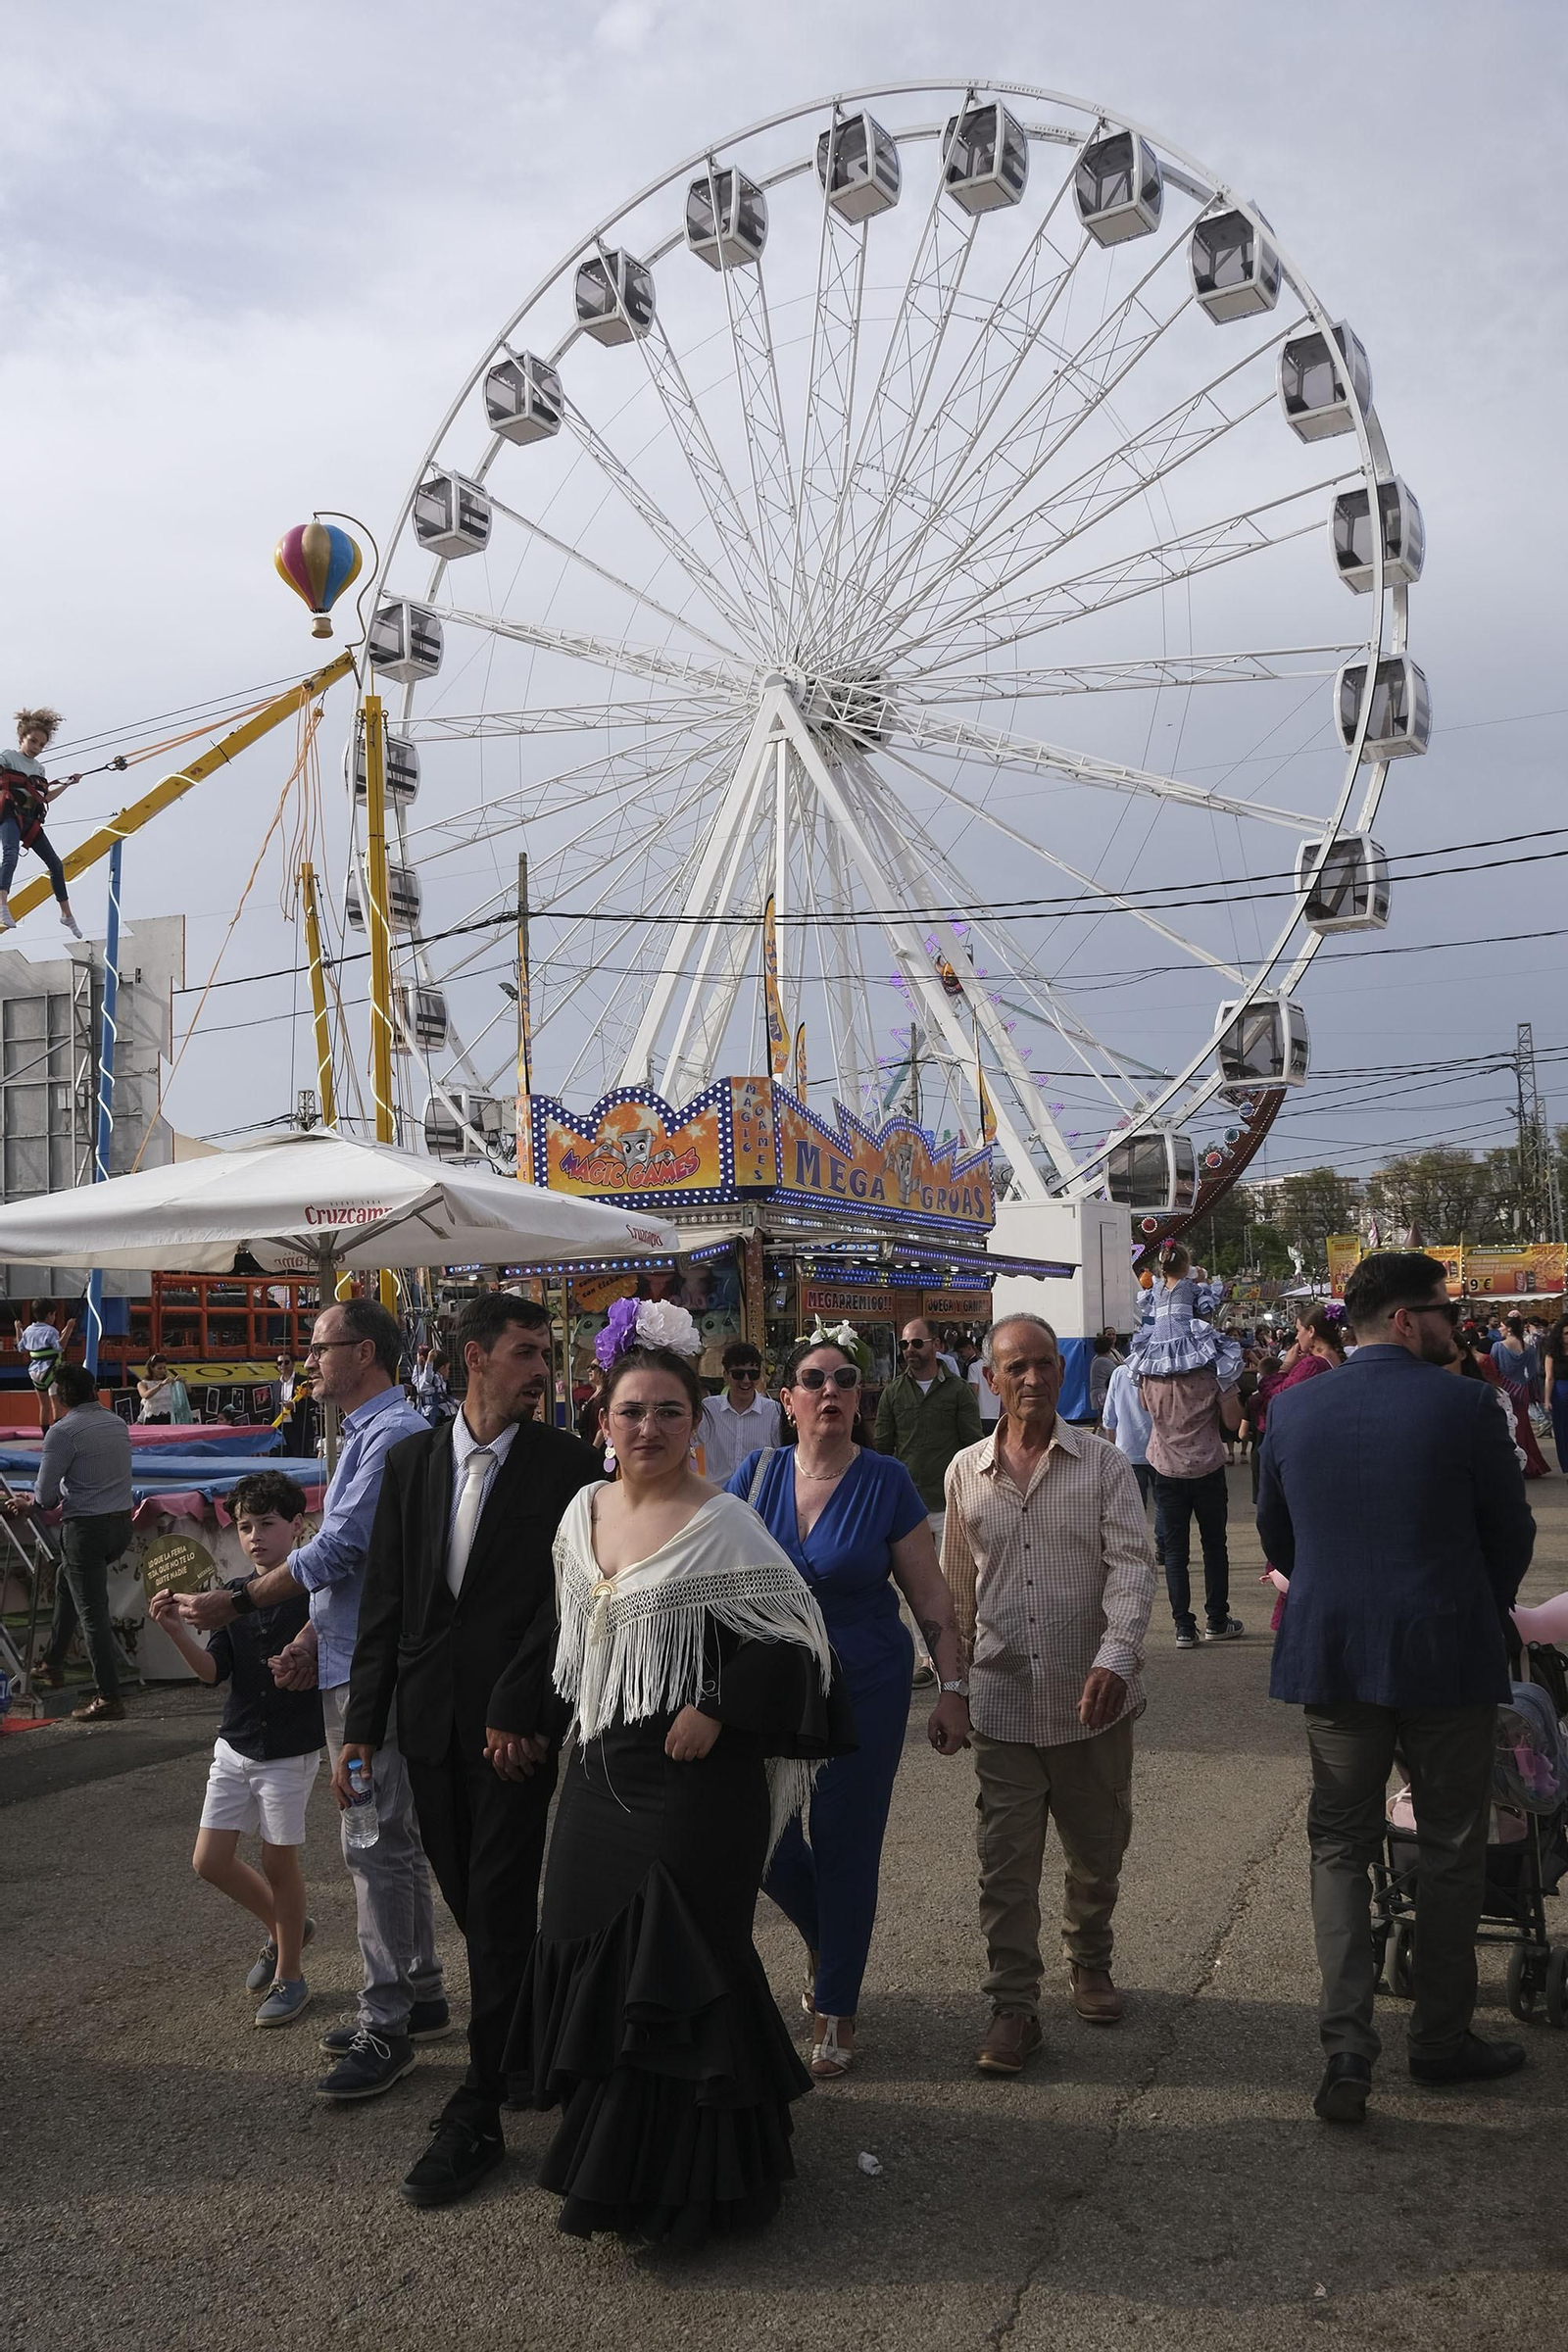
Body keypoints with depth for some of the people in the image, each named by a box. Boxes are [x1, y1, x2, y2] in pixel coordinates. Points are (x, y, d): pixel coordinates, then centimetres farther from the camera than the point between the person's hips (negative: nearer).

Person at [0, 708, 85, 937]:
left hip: (31, 820, 7)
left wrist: (68, 784, 28)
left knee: (55, 864, 8)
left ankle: (66, 913, 21)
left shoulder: (38, 768, 21)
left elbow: (44, 797, 27)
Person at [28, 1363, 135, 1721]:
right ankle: (51, 1664, 37)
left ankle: (109, 1697, -1)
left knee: (92, 1612, -2)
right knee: (66, 1583, 28)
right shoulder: (118, 1424, 8)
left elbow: (44, 1496, -10)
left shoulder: (63, 1431, -14)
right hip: (121, 1522, 8)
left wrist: (49, 1499, 12)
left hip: (86, 1527, -8)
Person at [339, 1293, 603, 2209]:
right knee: (471, 1900, 13)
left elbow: (563, 1595, -9)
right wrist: (364, 1723, 5)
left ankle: (480, 2113, 6)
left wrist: (517, 1710, -15)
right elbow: (386, 1599, 8)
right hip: (431, 1719, 4)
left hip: (516, 1720, -4)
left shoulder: (567, 1462, -4)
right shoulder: (413, 1461, 8)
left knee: (500, 1904, -2)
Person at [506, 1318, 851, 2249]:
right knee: (595, 1956, 14)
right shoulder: (583, 1512, 7)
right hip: (601, 1772, 7)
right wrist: (587, 1730, 16)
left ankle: (684, 2183, 17)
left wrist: (715, 1711, -19)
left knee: (677, 1968, 0)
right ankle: (610, 2155, 33)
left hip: (692, 1779, -7)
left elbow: (792, 1637, -14)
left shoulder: (721, 1524, -13)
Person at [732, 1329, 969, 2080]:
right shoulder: (756, 1476, -3)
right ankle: (824, 1938, 36)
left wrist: (952, 1688, -7)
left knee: (845, 1848, 5)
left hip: (866, 1687, -2)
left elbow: (930, 1595, -4)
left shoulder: (885, 1481, -8)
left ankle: (834, 2013, 24)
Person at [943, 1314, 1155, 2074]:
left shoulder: (1104, 1465, -4)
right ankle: (1013, 2006, 11)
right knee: (1005, 1863, 0)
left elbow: (1132, 1565, -13)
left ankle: (1089, 1964, 40)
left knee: (1097, 1850, 16)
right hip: (1002, 1699, 1)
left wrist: (1117, 1656, -28)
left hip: (1091, 1697, 0)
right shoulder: (966, 1472, 3)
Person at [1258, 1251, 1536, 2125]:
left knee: (1340, 1846, 11)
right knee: (1453, 1851, 14)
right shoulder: (1465, 1406, -12)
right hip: (1449, 1658, -3)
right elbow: (1512, 1534, -3)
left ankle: (1348, 2044, 1)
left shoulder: (1294, 1408, -1)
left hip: (1333, 1657, 3)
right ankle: (1443, 2038, 24)